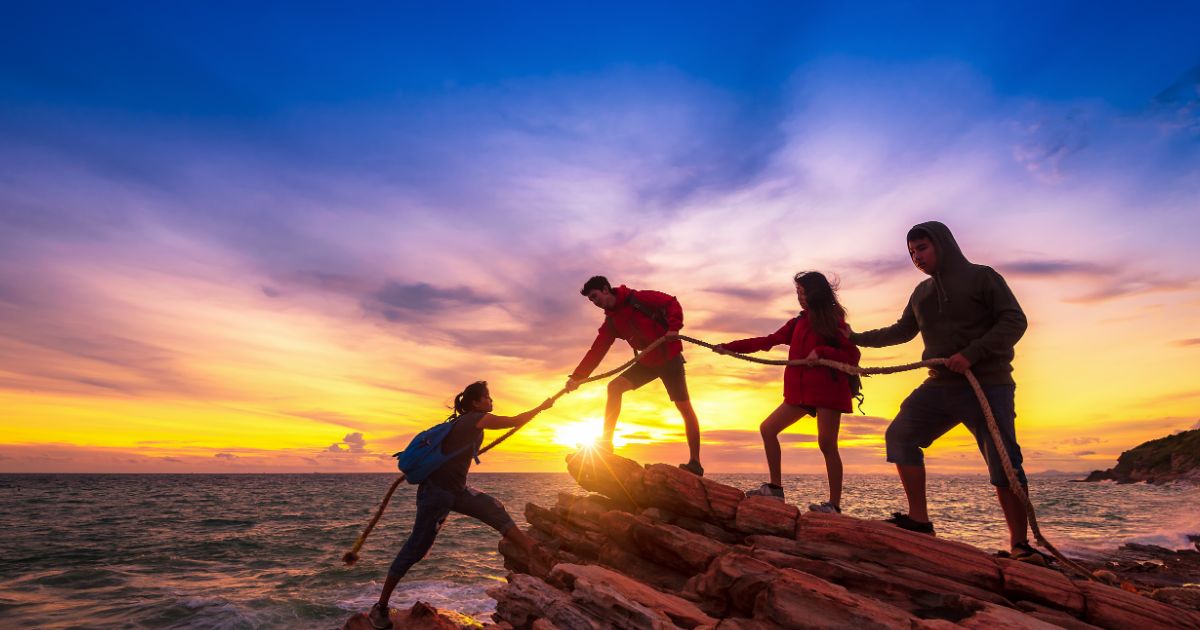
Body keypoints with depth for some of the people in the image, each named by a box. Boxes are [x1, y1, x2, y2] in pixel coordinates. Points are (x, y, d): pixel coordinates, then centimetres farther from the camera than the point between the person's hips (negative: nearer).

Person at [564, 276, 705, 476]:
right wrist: (577, 377, -8)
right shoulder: (610, 323, 5)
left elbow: (672, 303, -12)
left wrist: (673, 328, -27)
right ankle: (606, 443, -7)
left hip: (669, 358, -6)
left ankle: (695, 462, 4)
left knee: (685, 408, -4)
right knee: (615, 386, -10)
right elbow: (596, 352, 0)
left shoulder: (637, 299, -11)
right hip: (647, 362, 6)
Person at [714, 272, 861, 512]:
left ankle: (834, 504, 0)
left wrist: (821, 352, -19)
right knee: (768, 429, 2)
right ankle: (775, 487, 8)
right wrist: (729, 347, 6)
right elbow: (767, 340, 10)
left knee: (827, 444, -8)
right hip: (802, 391, 7)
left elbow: (853, 356, -5)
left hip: (828, 390, -7)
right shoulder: (798, 323, 15)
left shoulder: (833, 321, 0)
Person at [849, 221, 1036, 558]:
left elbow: (1014, 321, -8)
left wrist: (972, 354, -20)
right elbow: (901, 331, 27)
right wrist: (857, 338, 22)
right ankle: (919, 519, 0)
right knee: (900, 435, -4)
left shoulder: (982, 277, 0)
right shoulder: (922, 293, 18)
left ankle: (1020, 544, 4)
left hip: (987, 385, -6)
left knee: (1004, 465, -8)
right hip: (940, 386, 6)